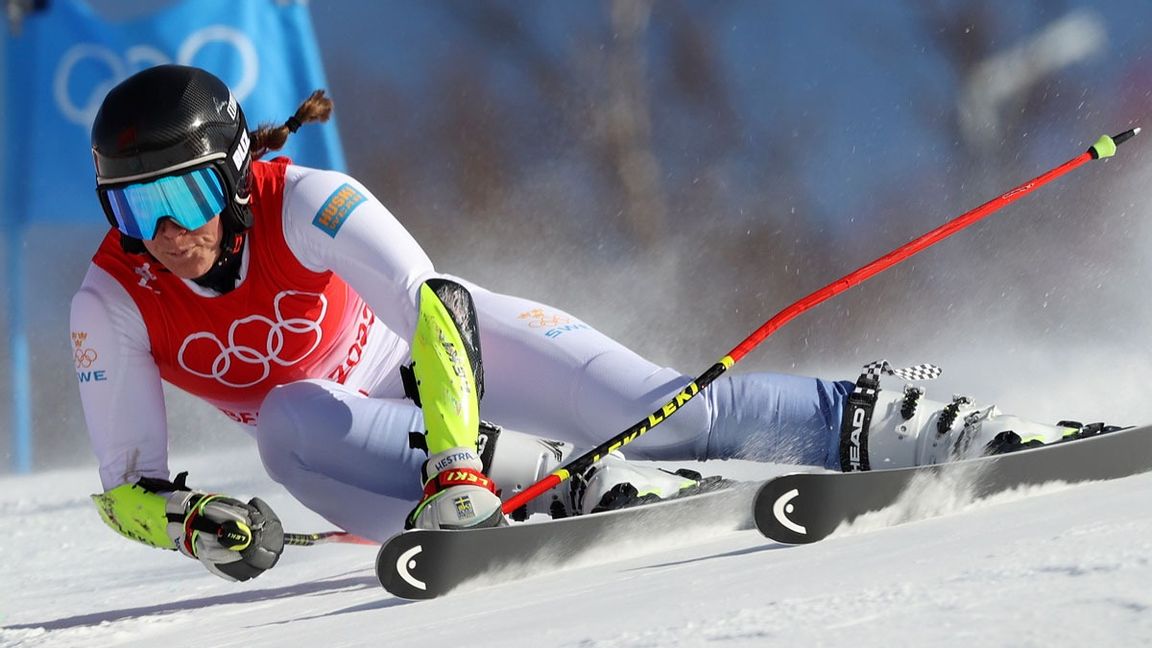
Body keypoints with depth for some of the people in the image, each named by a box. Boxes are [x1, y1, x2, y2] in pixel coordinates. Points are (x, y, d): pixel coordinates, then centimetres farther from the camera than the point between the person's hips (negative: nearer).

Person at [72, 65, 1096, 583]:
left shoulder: (301, 203, -29)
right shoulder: (111, 303, -22)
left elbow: (431, 303, -36)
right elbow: (126, 488, -17)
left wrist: (455, 464, -50)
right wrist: (192, 522, -41)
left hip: (440, 345, -2)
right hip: (341, 419, 2)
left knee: (661, 410, -23)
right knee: (290, 422, -36)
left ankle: (881, 427, -8)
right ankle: (571, 483, -36)